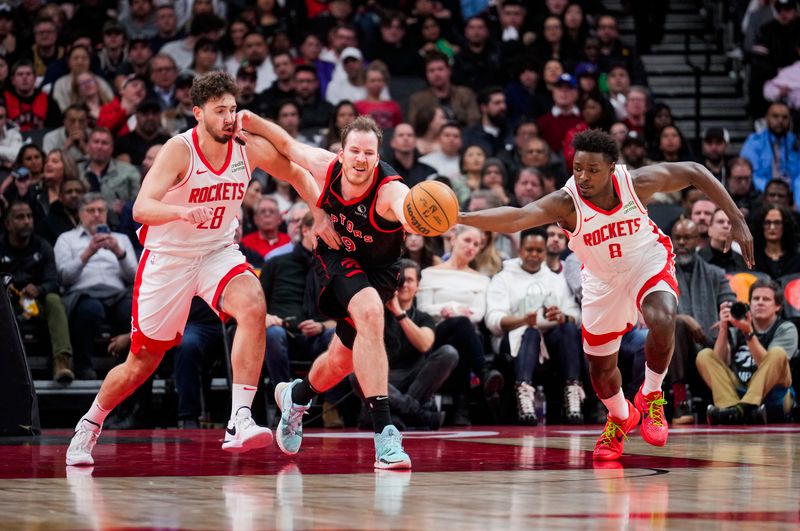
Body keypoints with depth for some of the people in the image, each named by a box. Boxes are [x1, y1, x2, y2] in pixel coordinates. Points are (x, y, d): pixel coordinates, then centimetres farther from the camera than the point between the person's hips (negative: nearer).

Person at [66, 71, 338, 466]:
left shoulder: (249, 148, -9)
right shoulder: (179, 150, -22)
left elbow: (296, 174, 11)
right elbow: (141, 208, -34)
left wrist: (320, 215, -3)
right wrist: (183, 212, -53)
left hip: (218, 252, 3)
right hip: (168, 257, -3)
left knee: (253, 307, -30)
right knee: (141, 362, 8)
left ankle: (240, 422, -31)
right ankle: (89, 426, 36)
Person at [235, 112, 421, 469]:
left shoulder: (390, 191, -33)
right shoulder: (327, 167, -22)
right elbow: (288, 145, -1)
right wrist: (251, 121, -11)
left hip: (378, 272, 1)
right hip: (337, 261, -1)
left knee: (342, 360, 13)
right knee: (370, 314, -31)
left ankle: (297, 396, 50)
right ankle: (384, 432, -36)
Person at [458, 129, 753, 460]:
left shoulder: (638, 183, -28)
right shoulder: (566, 203, -32)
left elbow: (693, 172, -12)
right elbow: (515, 218, -49)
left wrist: (736, 220, -11)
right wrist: (460, 218, -66)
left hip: (648, 262, -1)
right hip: (602, 280, 1)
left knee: (662, 320, -32)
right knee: (600, 367, 10)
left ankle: (651, 396, -4)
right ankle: (621, 418, 46)